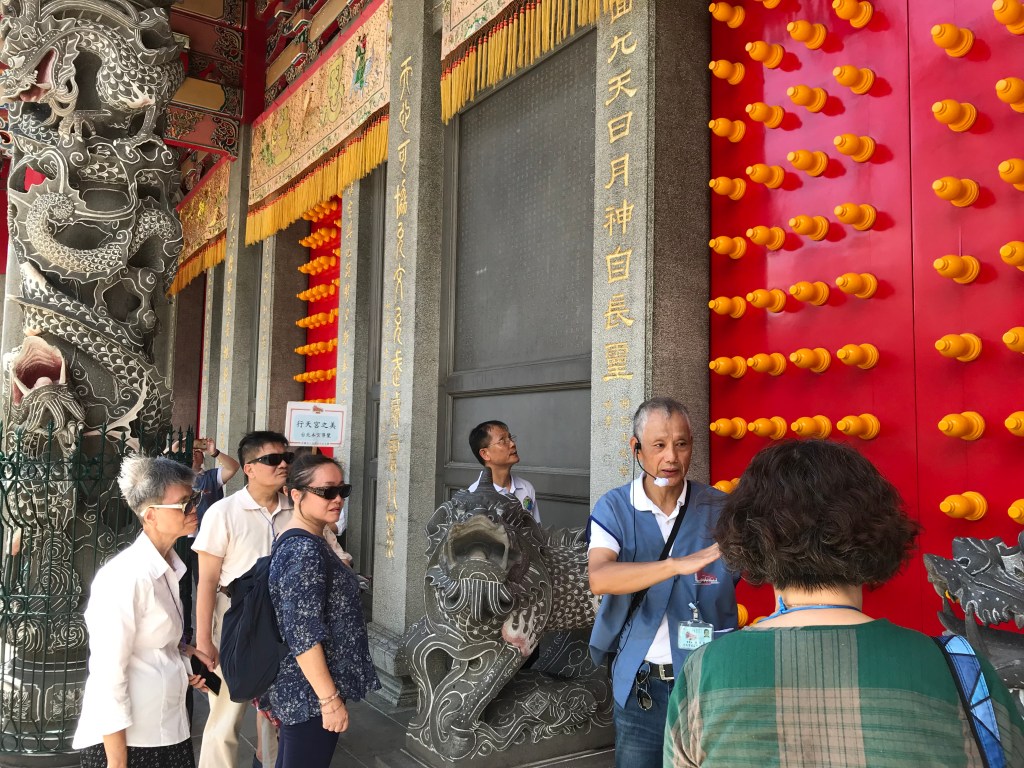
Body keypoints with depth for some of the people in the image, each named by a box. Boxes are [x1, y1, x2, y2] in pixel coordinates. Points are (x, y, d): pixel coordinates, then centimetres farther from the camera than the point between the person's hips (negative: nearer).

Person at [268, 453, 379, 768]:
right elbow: (303, 635, -26)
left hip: (302, 690, 10)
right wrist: (330, 699, -22)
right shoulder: (305, 550, -23)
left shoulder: (307, 543, 8)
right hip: (311, 693, -10)